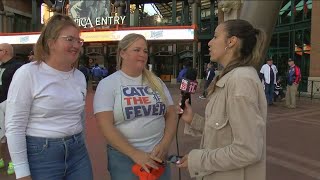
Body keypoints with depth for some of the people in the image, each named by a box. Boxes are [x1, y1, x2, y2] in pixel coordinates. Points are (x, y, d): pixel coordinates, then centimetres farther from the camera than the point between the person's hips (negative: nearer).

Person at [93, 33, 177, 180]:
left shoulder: (156, 82, 6)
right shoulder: (108, 84, -6)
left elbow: (171, 114, 7)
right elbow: (105, 125, -13)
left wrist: (165, 144, -7)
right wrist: (135, 154, -18)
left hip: (158, 154, 4)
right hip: (124, 156, -4)